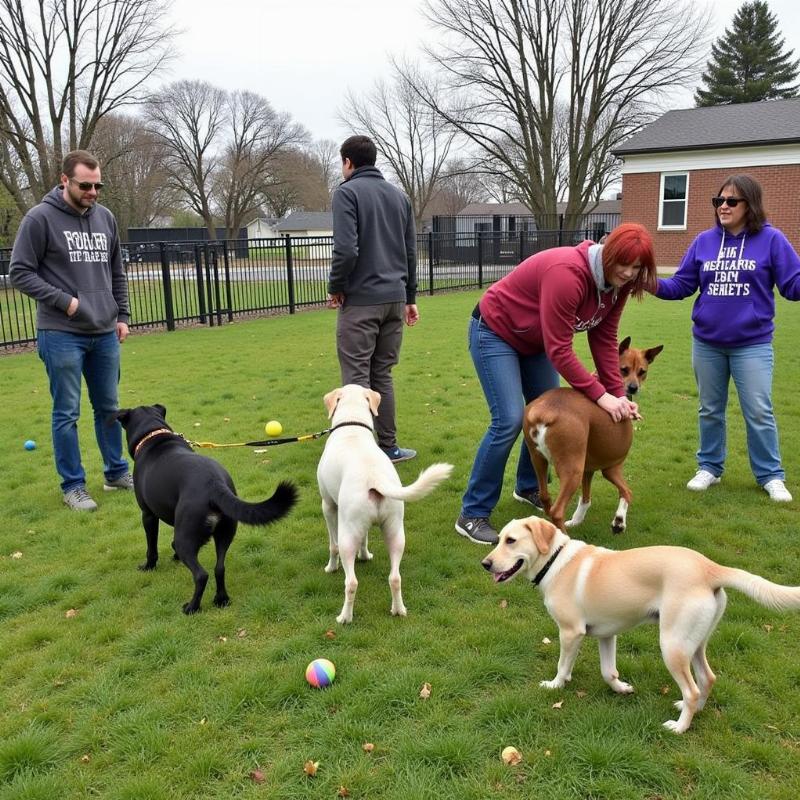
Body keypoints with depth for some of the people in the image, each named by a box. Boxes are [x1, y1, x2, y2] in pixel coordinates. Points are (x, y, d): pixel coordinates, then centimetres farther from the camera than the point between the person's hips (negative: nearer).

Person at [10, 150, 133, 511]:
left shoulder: (105, 218, 9)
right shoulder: (40, 218, -7)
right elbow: (20, 273, -6)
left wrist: (121, 315, 11)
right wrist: (64, 301, -15)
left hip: (105, 333, 5)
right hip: (61, 335, -5)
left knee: (108, 407, 14)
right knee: (67, 413, 2)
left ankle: (116, 472, 27)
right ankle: (73, 486, 13)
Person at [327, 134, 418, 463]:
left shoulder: (347, 192, -5)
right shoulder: (399, 195, 16)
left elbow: (346, 249, -17)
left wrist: (336, 287, -3)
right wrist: (409, 296, 23)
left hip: (360, 300, -6)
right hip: (394, 299, 6)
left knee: (357, 378, -1)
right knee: (383, 374, 14)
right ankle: (388, 446, 17)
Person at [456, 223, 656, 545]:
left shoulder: (616, 283, -8)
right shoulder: (567, 273, -35)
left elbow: (605, 341, -5)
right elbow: (558, 350, -33)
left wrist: (618, 395, -13)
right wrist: (600, 395, -29)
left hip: (534, 340, 9)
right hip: (495, 331, -9)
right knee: (509, 420, -17)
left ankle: (528, 487, 33)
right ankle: (472, 515, -8)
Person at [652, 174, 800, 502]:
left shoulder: (771, 239, -7)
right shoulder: (704, 241, 2)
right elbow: (682, 285, 3)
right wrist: (655, 284, -14)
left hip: (752, 344, -3)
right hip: (706, 343, 3)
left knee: (758, 412, 2)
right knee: (710, 410, 14)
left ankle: (771, 476, 17)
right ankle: (709, 467, 29)